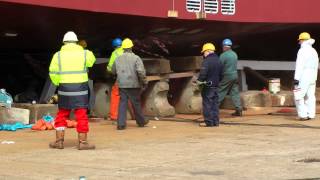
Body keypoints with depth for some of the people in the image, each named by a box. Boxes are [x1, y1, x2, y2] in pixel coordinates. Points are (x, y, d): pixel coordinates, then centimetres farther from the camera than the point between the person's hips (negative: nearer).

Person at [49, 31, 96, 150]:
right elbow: (91, 61, 22)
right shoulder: (84, 53, 1)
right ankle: (82, 142, 2)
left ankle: (59, 141, 13)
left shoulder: (58, 55, 1)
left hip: (64, 88, 1)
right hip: (80, 88, -1)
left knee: (62, 114, 12)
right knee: (81, 115, 2)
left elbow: (53, 73, -1)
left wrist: (58, 83, 14)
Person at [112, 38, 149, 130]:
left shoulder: (118, 59, 6)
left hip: (122, 85, 3)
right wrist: (144, 81, -6)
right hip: (133, 85, -3)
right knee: (136, 103, 9)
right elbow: (141, 71, -17)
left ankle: (121, 124, -3)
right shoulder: (136, 58, -8)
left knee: (122, 103, 3)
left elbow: (113, 71, 17)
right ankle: (141, 121, 24)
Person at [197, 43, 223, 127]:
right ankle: (215, 121, 13)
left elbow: (203, 73, -25)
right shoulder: (218, 61, 10)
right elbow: (221, 74, 17)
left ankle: (209, 122, -1)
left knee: (207, 104, -1)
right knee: (215, 104, 12)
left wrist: (199, 80, -11)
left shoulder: (207, 61, -16)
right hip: (215, 86, 8)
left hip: (207, 86, -8)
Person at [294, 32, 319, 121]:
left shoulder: (302, 50, -13)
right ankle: (311, 115, 8)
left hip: (304, 76, -8)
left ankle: (303, 115, -9)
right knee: (310, 96, 10)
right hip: (312, 76, 8)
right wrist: (314, 78, 23)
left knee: (298, 96, -3)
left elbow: (299, 65, -19)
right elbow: (316, 66, 17)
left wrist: (296, 78, -20)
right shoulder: (314, 51, 13)